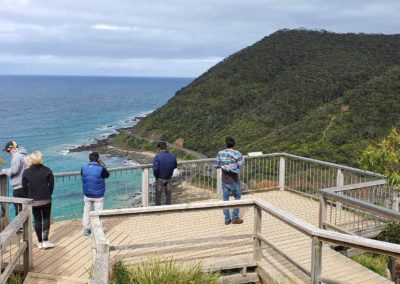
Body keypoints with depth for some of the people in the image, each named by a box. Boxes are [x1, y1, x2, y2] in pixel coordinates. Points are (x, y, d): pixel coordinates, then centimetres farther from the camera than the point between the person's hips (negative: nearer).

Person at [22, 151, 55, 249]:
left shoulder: (26, 172, -3)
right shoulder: (47, 170, -6)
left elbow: (24, 187, 0)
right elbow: (51, 185, -4)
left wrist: (30, 197, 12)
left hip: (33, 201, 1)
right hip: (46, 200, -1)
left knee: (37, 220, 10)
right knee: (46, 219, 9)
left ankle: (40, 242, 15)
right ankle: (45, 241, 1)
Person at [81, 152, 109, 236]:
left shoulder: (83, 168, -8)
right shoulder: (101, 169, -17)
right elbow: (107, 175, 2)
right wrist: (103, 165, 9)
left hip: (87, 195, 3)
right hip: (98, 196, -3)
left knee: (86, 212, 18)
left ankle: (86, 230, 27)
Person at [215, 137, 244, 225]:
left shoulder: (220, 153, -4)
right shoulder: (237, 154, -14)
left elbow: (216, 165, 1)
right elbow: (241, 165, -11)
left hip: (224, 179, 3)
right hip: (234, 179, -3)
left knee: (225, 199, 11)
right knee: (237, 197, 15)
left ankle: (227, 219, 16)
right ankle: (235, 218, 13)